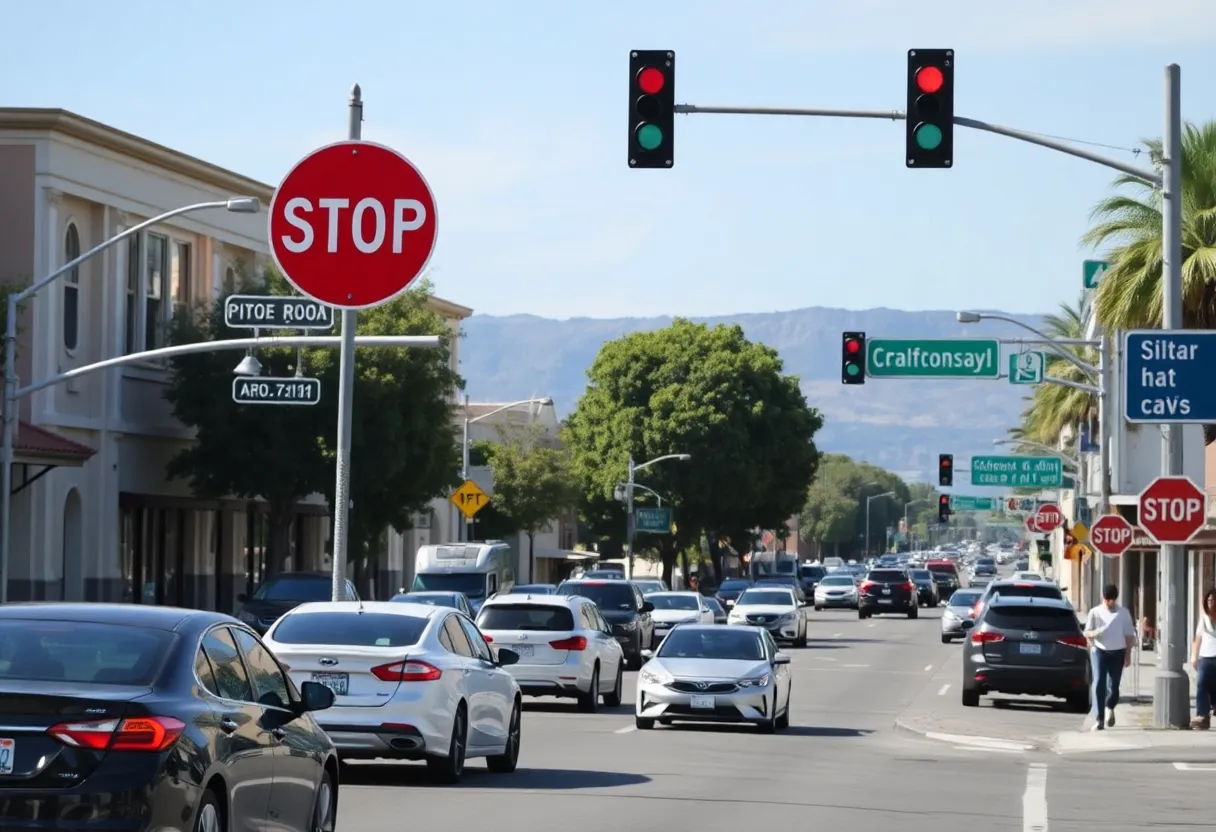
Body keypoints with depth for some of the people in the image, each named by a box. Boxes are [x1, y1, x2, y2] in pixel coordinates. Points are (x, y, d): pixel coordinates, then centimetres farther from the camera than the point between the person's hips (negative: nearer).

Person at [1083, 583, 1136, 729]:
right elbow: (1087, 633, 2)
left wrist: (1128, 656, 1)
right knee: (1099, 684, -11)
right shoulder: (1095, 612, 0)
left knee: (1113, 685, 4)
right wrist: (1095, 633, -22)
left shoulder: (1123, 613, 1)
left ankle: (1110, 708, 37)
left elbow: (1129, 635, 5)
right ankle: (1099, 720, -12)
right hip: (1099, 651, -1)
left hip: (1117, 652, 1)